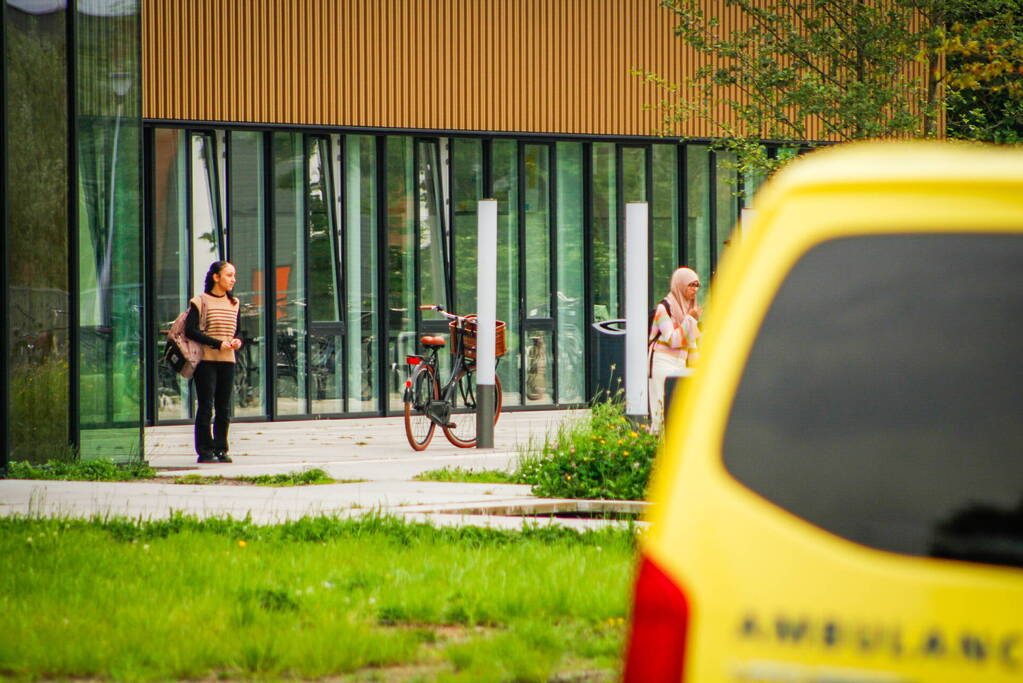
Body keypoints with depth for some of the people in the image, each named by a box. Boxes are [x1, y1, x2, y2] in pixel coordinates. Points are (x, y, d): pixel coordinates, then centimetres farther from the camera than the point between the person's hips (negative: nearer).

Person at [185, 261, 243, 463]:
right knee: (206, 406, -5)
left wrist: (237, 341, -2)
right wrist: (217, 343, -16)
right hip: (206, 361, -5)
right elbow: (190, 330, -10)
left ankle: (221, 449, 10)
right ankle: (205, 451, -2)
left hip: (227, 361, 5)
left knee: (224, 408, 4)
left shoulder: (234, 303, 16)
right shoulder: (200, 302, -3)